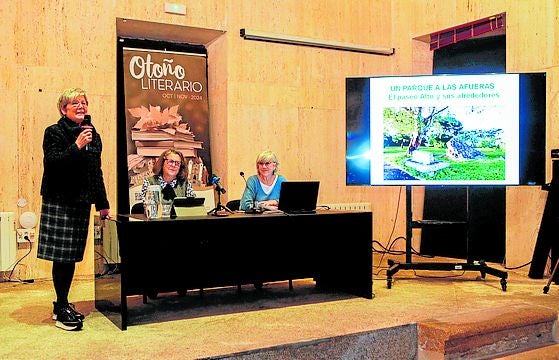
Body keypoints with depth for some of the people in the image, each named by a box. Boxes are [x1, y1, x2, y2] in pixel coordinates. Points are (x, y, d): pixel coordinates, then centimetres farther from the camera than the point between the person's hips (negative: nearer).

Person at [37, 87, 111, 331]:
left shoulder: (93, 136, 14)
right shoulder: (54, 132, -3)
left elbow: (97, 173, 17)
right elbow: (51, 163, -16)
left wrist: (102, 205, 16)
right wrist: (76, 146, -24)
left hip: (82, 203, 6)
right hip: (58, 202, -6)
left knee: (72, 256, 9)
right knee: (61, 256, -5)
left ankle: (62, 304, 20)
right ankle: (61, 310, 3)